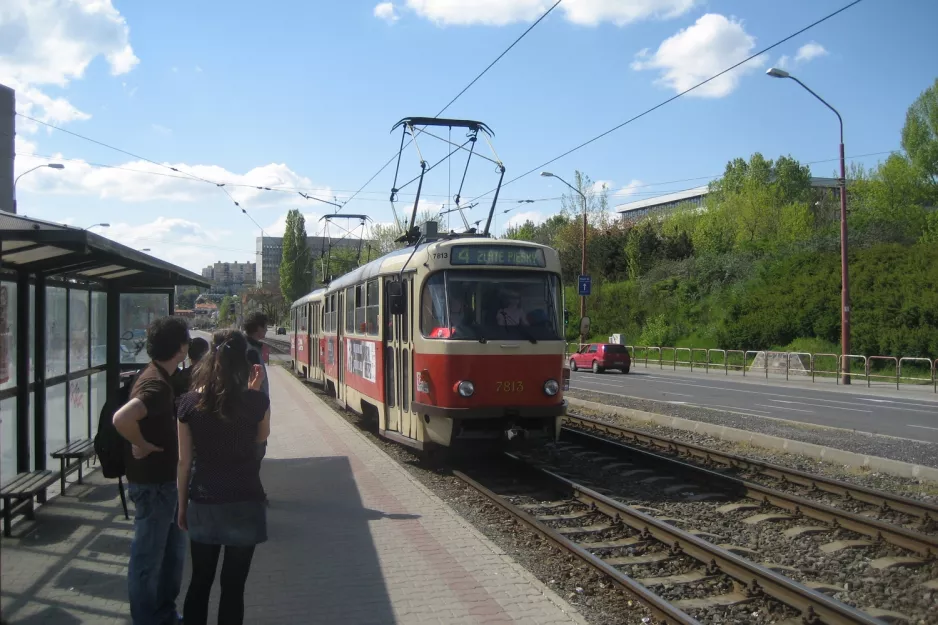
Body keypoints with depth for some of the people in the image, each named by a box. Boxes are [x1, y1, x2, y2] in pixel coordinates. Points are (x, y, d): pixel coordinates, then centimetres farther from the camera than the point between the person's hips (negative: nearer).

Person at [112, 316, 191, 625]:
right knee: (149, 555, 5)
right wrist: (141, 445, -24)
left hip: (164, 478, 10)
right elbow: (121, 419, -38)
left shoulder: (157, 376, 7)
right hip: (152, 482, -10)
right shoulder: (157, 384, -24)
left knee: (173, 548, 21)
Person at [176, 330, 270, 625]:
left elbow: (184, 461, 0)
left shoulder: (189, 403, -5)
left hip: (203, 504, 2)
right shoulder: (256, 401, -10)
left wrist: (182, 505, 11)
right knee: (233, 586, 6)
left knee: (199, 583, 17)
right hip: (244, 504, -2)